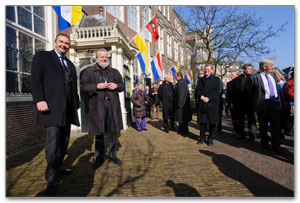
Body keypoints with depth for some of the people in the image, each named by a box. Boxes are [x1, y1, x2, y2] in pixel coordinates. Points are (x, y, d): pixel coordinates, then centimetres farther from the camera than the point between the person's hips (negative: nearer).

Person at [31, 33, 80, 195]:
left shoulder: (70, 65, 23)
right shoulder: (42, 56, 7)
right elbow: (36, 79, -5)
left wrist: (76, 105, 16)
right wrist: (39, 100, -17)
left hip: (68, 110, 7)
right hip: (52, 107, -6)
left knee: (63, 141, 11)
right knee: (53, 142, -10)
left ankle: (58, 168, 25)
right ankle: (52, 178, 2)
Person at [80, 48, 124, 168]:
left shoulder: (115, 72, 18)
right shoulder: (88, 71, 8)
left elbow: (122, 86, 18)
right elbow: (83, 86, -1)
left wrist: (116, 86, -4)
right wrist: (97, 86, -14)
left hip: (112, 104, 3)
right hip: (97, 105, -2)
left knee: (113, 131, 7)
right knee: (99, 132, 4)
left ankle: (112, 155, 21)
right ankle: (99, 157, 18)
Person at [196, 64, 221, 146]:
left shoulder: (216, 79, 5)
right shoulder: (201, 80, 15)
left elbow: (216, 91, -5)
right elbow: (198, 91, 8)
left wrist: (208, 98, -16)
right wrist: (202, 97, -12)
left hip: (212, 104, -3)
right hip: (202, 104, 3)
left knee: (212, 122, 2)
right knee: (202, 121, 6)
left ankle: (210, 138, 15)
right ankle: (202, 137, 19)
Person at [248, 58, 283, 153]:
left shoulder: (273, 74, 12)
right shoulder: (254, 77, -9)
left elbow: (276, 87, 21)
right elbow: (251, 92, -1)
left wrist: (279, 100, 16)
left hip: (275, 102, 5)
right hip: (263, 104, -5)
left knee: (276, 125, 5)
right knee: (263, 125, 9)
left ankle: (276, 145, 16)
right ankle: (265, 143, 27)